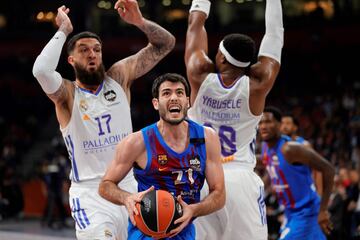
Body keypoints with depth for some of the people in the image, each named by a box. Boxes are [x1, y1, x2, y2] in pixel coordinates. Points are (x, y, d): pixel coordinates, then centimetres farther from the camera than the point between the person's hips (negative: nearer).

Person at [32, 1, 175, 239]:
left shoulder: (119, 77, 6)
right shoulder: (67, 94, -5)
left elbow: (166, 43, 5)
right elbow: (41, 70, -29)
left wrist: (139, 21, -14)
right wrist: (63, 30, -16)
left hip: (129, 188, 5)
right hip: (90, 194, -5)